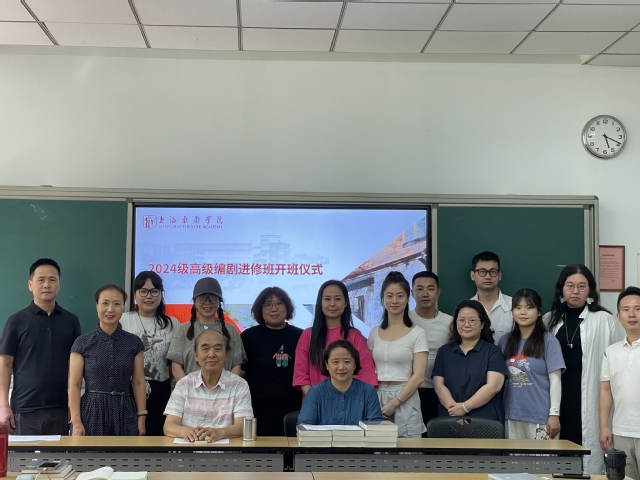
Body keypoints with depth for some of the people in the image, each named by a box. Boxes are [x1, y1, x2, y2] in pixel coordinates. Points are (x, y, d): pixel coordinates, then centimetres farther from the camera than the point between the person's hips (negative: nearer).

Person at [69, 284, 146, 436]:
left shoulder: (134, 343, 5)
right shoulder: (82, 343, 0)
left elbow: (138, 383, 6)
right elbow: (74, 385, -3)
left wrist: (141, 418, -1)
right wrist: (76, 422, -10)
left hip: (124, 412, 2)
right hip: (92, 412, -1)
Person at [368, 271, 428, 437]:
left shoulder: (417, 334, -3)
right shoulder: (374, 333, 10)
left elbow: (418, 377, -9)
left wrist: (392, 404, -14)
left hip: (405, 400, -3)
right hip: (376, 398, 4)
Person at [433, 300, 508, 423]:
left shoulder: (493, 351, 2)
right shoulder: (444, 351, 11)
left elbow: (493, 386, -8)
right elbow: (439, 385, 3)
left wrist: (465, 407, -17)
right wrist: (454, 408, -14)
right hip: (449, 419, 2)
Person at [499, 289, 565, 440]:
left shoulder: (549, 341, -3)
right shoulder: (505, 341, 9)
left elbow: (555, 380, -6)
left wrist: (554, 414, -10)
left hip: (540, 416, -4)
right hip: (512, 415, 4)